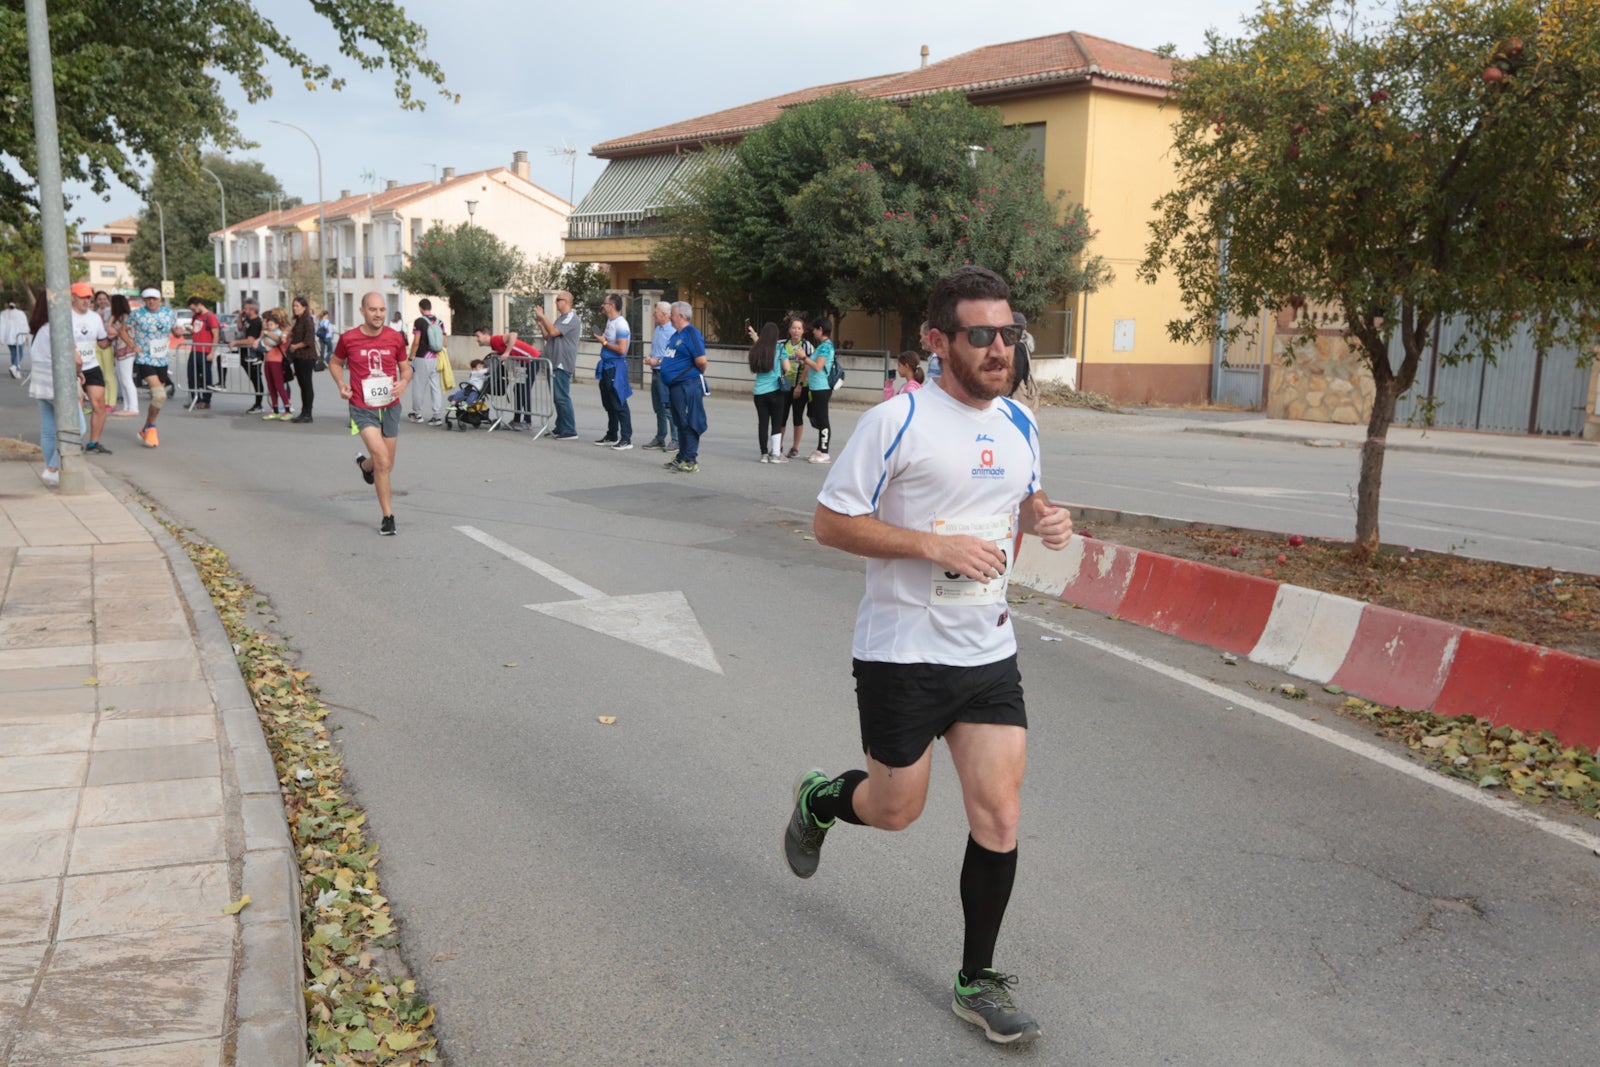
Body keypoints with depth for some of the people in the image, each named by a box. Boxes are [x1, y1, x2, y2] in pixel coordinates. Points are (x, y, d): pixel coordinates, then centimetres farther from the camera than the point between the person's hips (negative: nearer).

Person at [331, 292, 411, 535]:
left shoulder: (395, 338, -2)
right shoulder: (348, 339, -7)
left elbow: (405, 368, 9)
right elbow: (335, 363, 11)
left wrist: (403, 382, -13)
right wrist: (341, 384, -6)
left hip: (390, 407, 3)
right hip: (363, 408, -3)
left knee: (387, 465, 14)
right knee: (382, 461, -18)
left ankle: (365, 463, 51)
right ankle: (387, 516, -7)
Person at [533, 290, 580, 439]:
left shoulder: (571, 318, -11)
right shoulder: (562, 318, 21)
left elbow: (553, 332, -22)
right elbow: (548, 336, 22)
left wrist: (542, 316, -12)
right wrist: (540, 322, 13)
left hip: (562, 365, -10)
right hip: (555, 364, 10)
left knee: (562, 397, -11)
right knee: (557, 397, 13)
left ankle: (569, 431, -10)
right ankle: (560, 429, 19)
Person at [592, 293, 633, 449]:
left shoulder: (620, 324, -16)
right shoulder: (609, 321, 12)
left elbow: (622, 349, -23)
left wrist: (604, 342, -14)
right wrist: (601, 339, 7)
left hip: (616, 367, -10)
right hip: (606, 366, 10)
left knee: (619, 405, -7)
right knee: (608, 404, 16)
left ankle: (626, 439, -2)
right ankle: (612, 437, 26)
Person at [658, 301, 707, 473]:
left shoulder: (691, 334, -14)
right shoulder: (676, 335, 17)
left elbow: (701, 360, -20)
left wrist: (699, 374, -4)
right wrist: (657, 360, 14)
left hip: (689, 386, -10)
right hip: (675, 386, 10)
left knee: (689, 424, -6)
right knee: (680, 424, 16)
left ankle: (690, 461, -2)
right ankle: (681, 458, 24)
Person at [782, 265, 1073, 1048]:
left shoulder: (1019, 422, 6)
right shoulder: (897, 421, -14)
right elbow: (830, 522, -13)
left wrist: (1041, 518, -2)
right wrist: (935, 546, -22)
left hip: (989, 651, 5)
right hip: (902, 651, -5)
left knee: (999, 816, 3)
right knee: (896, 810, 8)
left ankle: (978, 982, 20)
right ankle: (818, 800, 44)